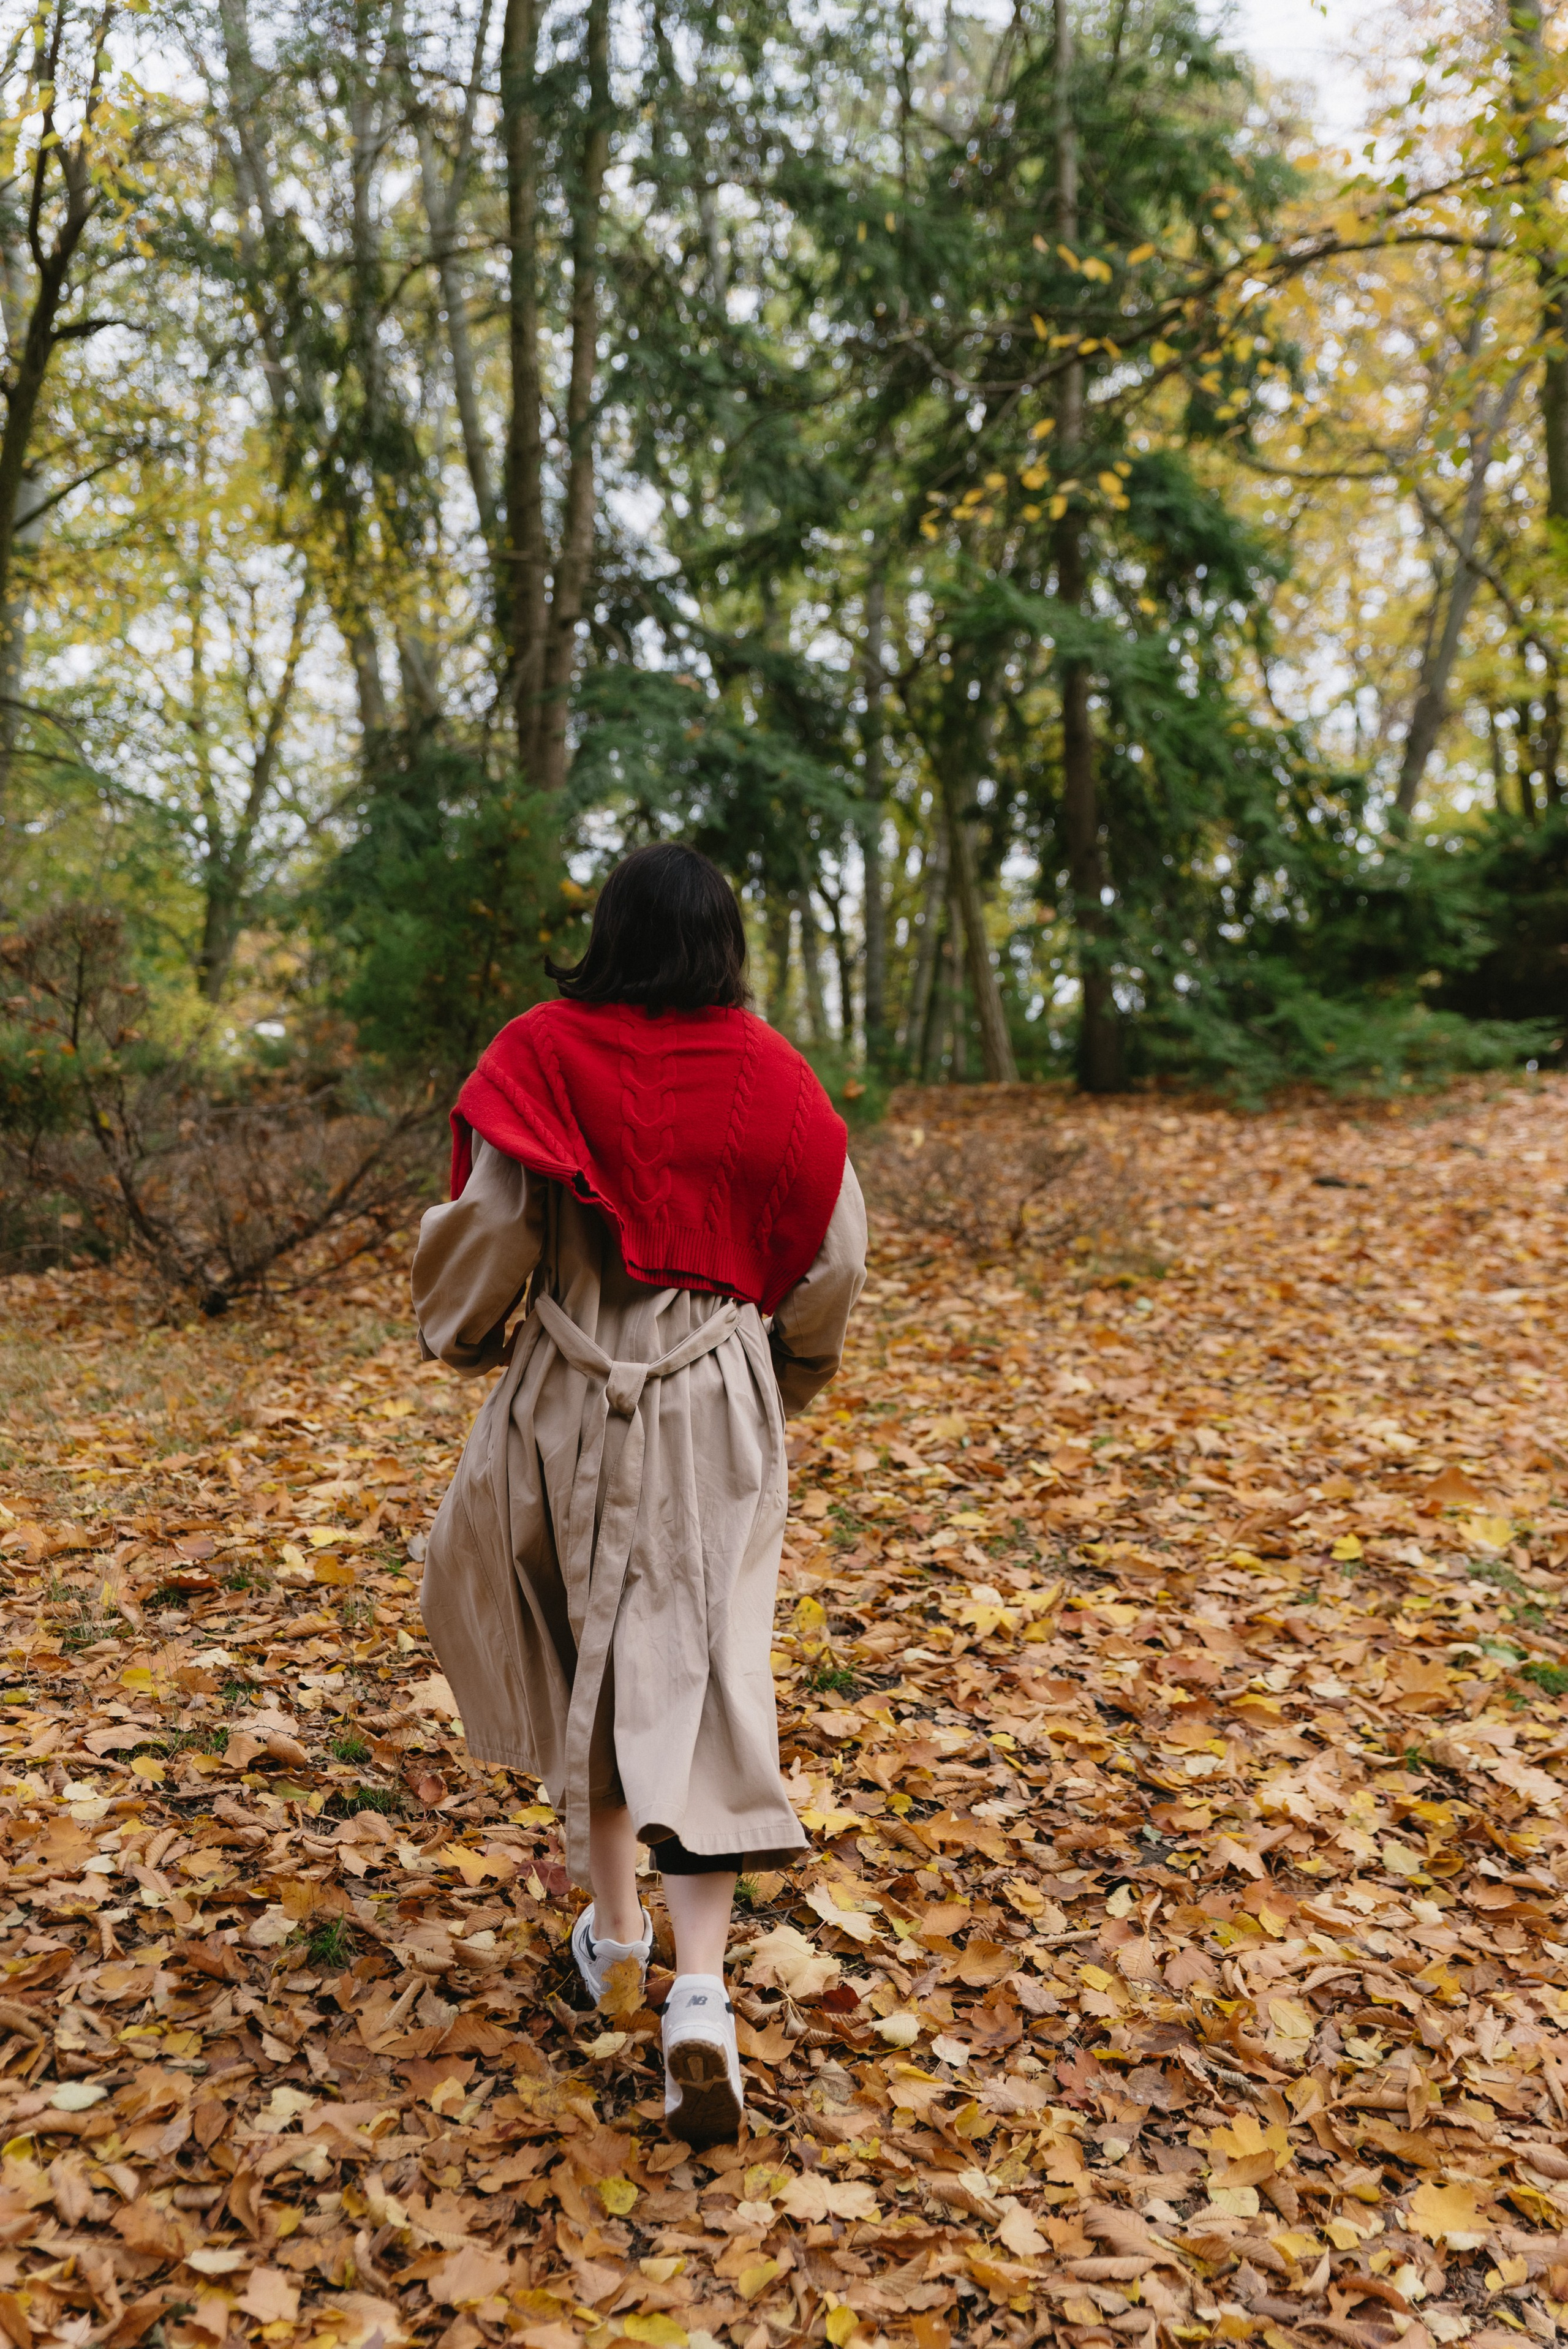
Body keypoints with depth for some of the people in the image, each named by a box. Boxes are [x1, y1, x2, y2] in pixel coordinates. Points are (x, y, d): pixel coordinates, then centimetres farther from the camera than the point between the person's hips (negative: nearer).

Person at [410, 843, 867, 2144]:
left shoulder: (543, 1053, -8)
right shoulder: (774, 1074, -1)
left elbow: (487, 1223, -7)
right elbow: (833, 1260, 4)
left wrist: (468, 1336, 13)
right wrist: (791, 1374, 21)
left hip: (572, 1398, 0)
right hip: (721, 1404, 1)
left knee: (587, 1651, 19)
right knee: (703, 1671, 3)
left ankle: (614, 1916, 32)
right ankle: (701, 1982, -7)